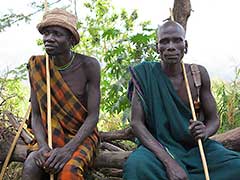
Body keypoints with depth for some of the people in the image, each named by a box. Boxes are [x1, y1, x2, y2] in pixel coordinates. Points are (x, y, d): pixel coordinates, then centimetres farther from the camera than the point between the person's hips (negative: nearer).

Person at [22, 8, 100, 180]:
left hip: (83, 135, -2)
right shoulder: (38, 67, -5)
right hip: (51, 136, 2)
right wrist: (43, 146, -23)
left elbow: (93, 116, -13)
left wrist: (68, 149, -27)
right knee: (31, 165, -29)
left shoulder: (89, 65, -12)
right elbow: (36, 115, -3)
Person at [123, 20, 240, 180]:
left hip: (196, 146, 3)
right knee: (136, 165, -35)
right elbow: (136, 122, -14)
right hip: (159, 146, -2)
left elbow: (214, 119, 7)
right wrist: (169, 162, -26)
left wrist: (205, 131, -20)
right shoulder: (145, 74, -8)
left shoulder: (199, 73, 0)